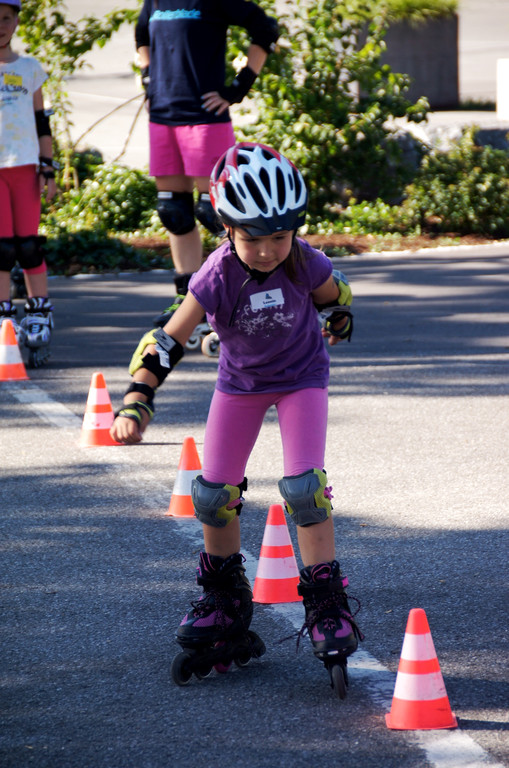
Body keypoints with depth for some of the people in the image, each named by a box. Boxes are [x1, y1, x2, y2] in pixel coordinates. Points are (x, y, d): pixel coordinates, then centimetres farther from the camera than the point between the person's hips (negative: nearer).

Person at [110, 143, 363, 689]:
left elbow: (333, 297, -2)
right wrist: (136, 403, -37)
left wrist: (338, 319, 17)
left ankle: (326, 603, -8)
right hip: (240, 382, 2)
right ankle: (226, 599, 24)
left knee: (303, 485, -18)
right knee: (213, 492, 1)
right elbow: (167, 342, -29)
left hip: (300, 377, -1)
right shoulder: (218, 277, -29)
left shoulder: (305, 264, -27)